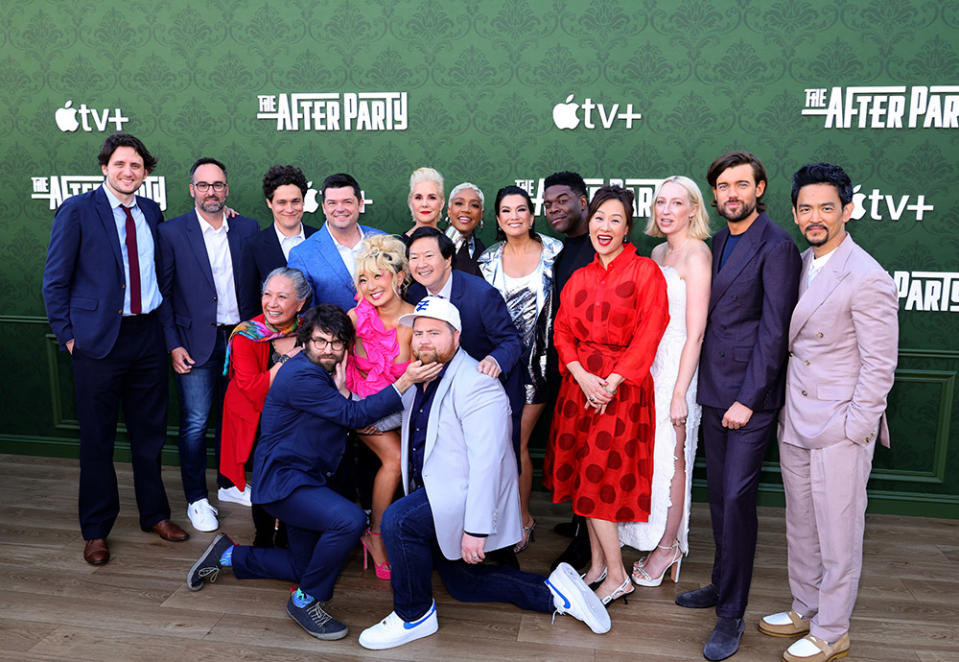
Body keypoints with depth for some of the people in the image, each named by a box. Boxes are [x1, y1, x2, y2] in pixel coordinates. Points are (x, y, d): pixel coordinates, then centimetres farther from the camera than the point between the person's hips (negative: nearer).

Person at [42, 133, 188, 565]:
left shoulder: (152, 212, 9)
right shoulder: (76, 210, -5)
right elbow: (55, 281, -3)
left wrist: (167, 324, 5)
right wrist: (68, 335, -6)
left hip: (148, 335, 4)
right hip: (99, 339, -4)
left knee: (150, 432, 14)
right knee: (97, 437, 7)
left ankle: (154, 514, 30)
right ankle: (96, 530, 23)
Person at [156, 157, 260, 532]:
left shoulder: (248, 229, 5)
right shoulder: (171, 233, -2)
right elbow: (162, 294, -2)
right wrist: (173, 345, -8)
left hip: (241, 338, 3)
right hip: (196, 343, -3)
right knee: (195, 423, 1)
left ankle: (229, 485, 31)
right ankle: (196, 500, 16)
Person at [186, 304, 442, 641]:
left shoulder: (325, 372, 9)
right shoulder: (300, 376, -21)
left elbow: (345, 423, 5)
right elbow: (353, 415, -25)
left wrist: (340, 388, -11)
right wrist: (405, 382, -29)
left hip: (303, 480, 10)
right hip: (281, 480, -10)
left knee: (305, 567, 19)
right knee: (349, 519, -32)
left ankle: (228, 555, 34)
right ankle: (306, 600, -11)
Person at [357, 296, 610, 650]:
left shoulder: (476, 385, -23)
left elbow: (487, 461, -28)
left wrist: (476, 529, -30)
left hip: (466, 493, -10)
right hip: (437, 494, 10)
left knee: (398, 520, -29)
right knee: (462, 584, 18)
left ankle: (414, 615, -6)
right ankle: (552, 592, 28)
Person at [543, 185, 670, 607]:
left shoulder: (645, 272, -3)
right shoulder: (579, 278, 12)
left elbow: (648, 335, -10)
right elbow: (562, 332, 7)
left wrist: (611, 382, -17)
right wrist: (583, 376, -9)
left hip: (623, 386, -5)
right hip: (579, 383, 6)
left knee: (600, 479, -5)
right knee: (584, 474, 9)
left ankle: (616, 577, 10)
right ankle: (597, 565, 23)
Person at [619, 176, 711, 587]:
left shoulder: (696, 255, -12)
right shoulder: (658, 253, 12)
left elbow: (695, 333, -16)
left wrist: (679, 393, -18)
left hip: (678, 364, -7)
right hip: (648, 362, 8)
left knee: (670, 457, 3)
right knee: (648, 453, 12)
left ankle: (667, 546, 19)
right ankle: (656, 540, 27)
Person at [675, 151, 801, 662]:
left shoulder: (776, 246, -11)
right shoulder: (719, 242, 14)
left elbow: (773, 330, -15)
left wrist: (747, 399, -16)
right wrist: (709, 386, 10)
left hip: (750, 394, -7)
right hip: (714, 391, 8)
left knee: (737, 499, -4)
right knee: (719, 495, 16)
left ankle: (731, 615, 9)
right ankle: (722, 585, 33)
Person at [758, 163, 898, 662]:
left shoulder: (867, 278, -15)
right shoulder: (799, 265, 9)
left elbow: (879, 365, -14)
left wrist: (852, 429, -15)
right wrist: (787, 412, 10)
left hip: (840, 430, -7)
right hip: (795, 425, 8)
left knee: (837, 536, 7)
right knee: (801, 527, 20)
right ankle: (805, 609, 38)